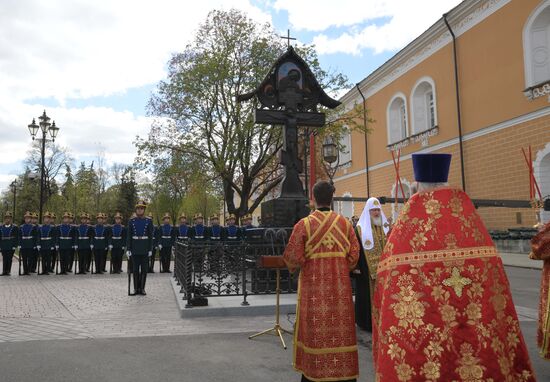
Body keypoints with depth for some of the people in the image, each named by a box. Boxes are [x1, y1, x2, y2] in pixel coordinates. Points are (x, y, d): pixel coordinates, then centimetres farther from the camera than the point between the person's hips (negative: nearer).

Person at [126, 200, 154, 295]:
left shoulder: (149, 221, 1)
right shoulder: (131, 221, 3)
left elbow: (151, 236, 1)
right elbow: (129, 236, 3)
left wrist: (150, 250, -4)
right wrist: (128, 249, -3)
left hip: (145, 249, 0)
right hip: (135, 249, 1)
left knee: (144, 269, 4)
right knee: (135, 269, 5)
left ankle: (142, 288, 12)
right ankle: (136, 288, 13)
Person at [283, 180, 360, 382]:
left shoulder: (303, 224, -9)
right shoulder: (345, 223, -1)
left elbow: (292, 257, -10)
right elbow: (354, 254, 0)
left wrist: (293, 266, 12)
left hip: (313, 286, -2)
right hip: (339, 285, 2)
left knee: (315, 330, 8)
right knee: (340, 328, 11)